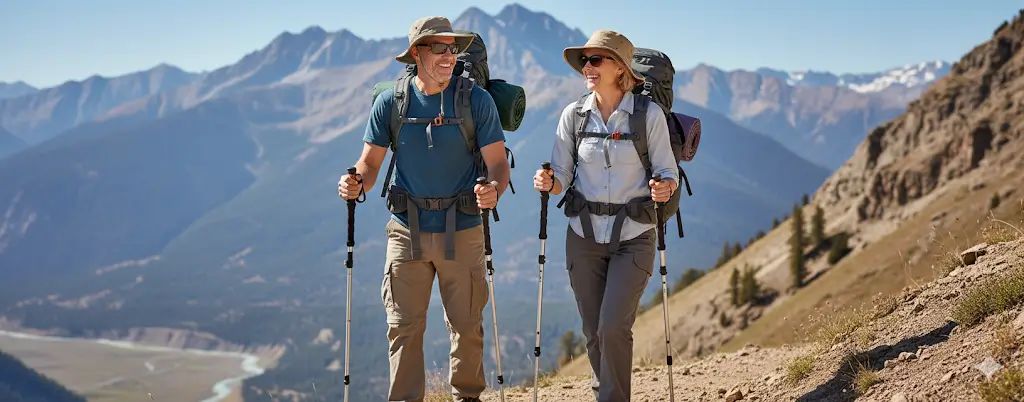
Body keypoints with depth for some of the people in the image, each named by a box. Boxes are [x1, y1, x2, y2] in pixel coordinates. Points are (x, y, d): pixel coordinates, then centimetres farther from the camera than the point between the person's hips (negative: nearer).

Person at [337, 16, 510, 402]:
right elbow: (371, 161, 3)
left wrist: (494, 189, -28)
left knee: (466, 325, 7)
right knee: (404, 326, 2)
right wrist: (356, 184, -19)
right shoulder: (391, 102, 1)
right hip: (407, 229, 1)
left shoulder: (477, 100, -3)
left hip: (462, 229, -1)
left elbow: (498, 163, -6)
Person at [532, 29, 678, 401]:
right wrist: (548, 182, -19)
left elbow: (667, 172, -1)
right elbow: (561, 178, 3)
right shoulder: (574, 115, 1)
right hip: (584, 235, 3)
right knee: (594, 332, 7)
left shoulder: (649, 115, -7)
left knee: (614, 327, -15)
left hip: (633, 237, -3)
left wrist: (664, 188, -23)